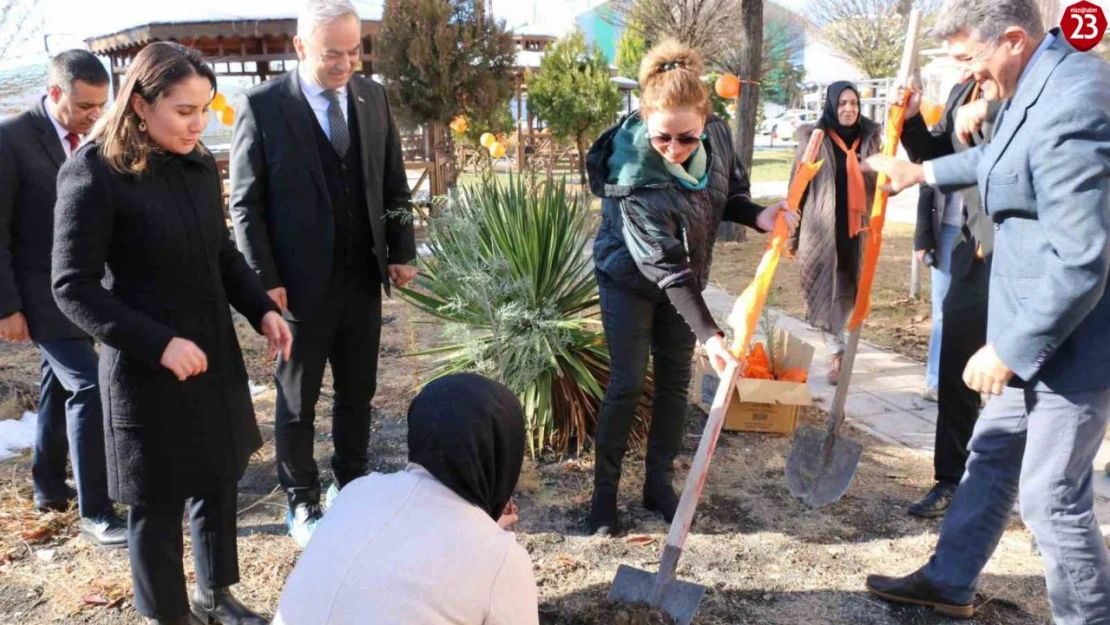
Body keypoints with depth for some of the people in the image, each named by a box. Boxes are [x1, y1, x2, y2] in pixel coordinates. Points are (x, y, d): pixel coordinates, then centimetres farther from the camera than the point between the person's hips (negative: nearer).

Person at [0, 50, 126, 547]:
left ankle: (49, 487, 33)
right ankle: (95, 512, -4)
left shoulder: (90, 137, 4)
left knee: (60, 385, 17)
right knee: (87, 389, -12)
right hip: (42, 291, -7)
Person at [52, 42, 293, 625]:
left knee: (220, 477, 17)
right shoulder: (94, 173, -16)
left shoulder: (199, 164, 3)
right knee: (157, 499, 9)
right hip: (146, 366, -6)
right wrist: (158, 345, -23)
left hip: (214, 352, 6)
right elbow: (73, 288, -15)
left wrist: (262, 310, -3)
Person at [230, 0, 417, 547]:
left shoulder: (372, 97, 4)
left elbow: (394, 186, 10)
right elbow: (246, 203, -8)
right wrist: (265, 280, -12)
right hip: (302, 282, -4)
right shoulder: (263, 106, -10)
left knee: (357, 393, 15)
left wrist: (402, 250, 2)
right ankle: (302, 503, 27)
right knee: (298, 399, 11)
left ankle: (351, 486, 33)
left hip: (363, 277, 4)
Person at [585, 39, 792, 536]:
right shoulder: (634, 177, -34)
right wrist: (707, 333, -34)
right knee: (628, 384, -4)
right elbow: (665, 267, -33)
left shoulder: (717, 135, -19)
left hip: (686, 278, 5)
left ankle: (659, 483, 22)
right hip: (631, 279, -5)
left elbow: (730, 193, 1)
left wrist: (758, 216, -20)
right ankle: (604, 490, 12)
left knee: (674, 382, 9)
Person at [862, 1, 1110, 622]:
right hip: (1035, 327, 10)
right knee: (991, 456, 20)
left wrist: (1009, 350, -20)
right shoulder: (1046, 79, 6)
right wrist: (923, 171, 37)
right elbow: (1004, 159, 28)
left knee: (1053, 500, 3)